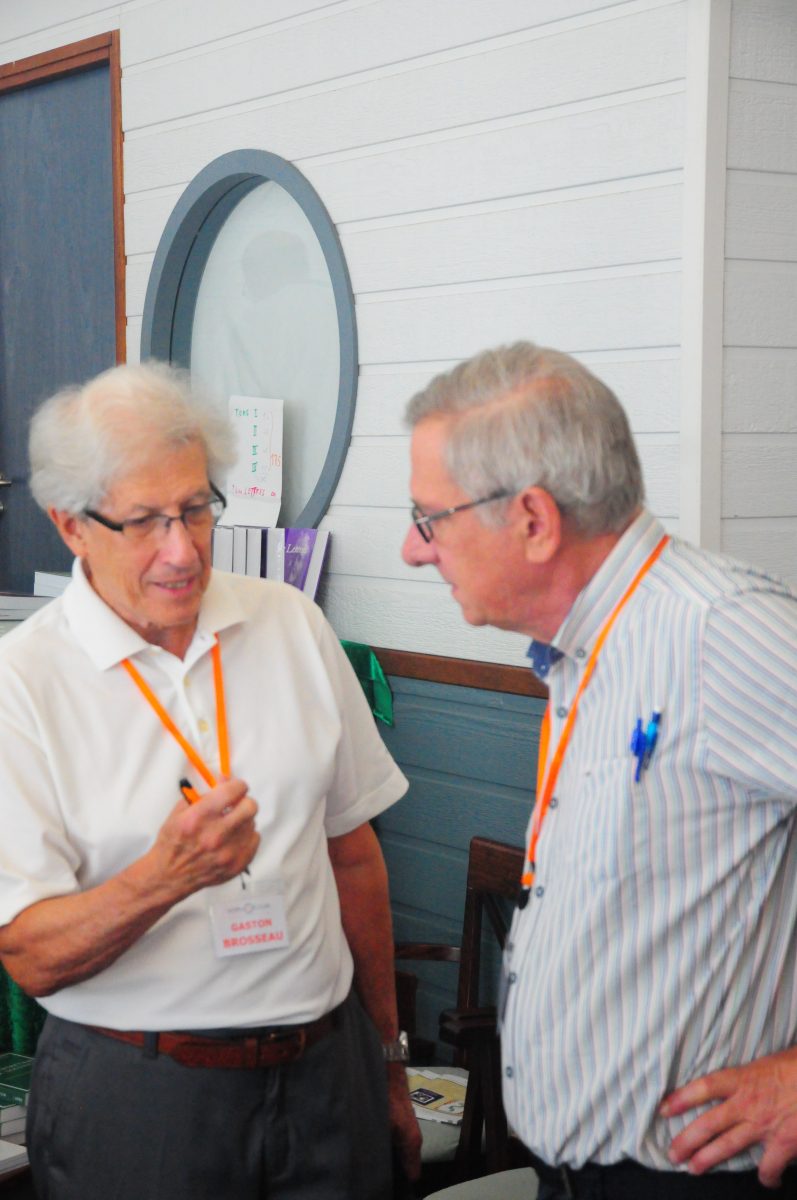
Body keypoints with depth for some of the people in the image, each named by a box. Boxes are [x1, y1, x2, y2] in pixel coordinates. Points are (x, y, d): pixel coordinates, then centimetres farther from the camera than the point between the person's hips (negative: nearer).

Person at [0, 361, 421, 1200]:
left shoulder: (292, 626, 3)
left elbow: (352, 849, 10)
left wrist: (386, 1056, 14)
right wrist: (170, 874, -29)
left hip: (325, 1068, 4)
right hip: (133, 1093, -3)